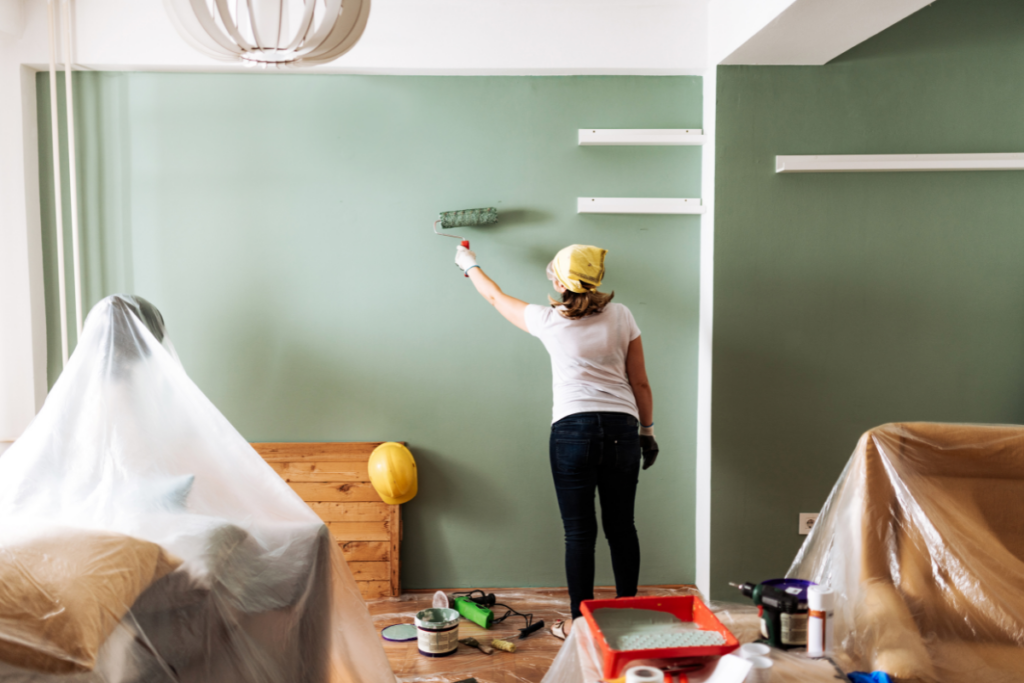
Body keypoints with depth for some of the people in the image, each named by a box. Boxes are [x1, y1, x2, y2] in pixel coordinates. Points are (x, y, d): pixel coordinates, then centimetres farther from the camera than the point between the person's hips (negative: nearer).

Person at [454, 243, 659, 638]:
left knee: (579, 532, 5)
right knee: (621, 527, 12)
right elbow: (640, 383, 6)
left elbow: (495, 297, 16)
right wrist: (647, 431, 17)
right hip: (622, 428, 3)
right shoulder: (620, 316, 3)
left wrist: (470, 265, 33)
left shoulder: (548, 320, -2)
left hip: (573, 429, -3)